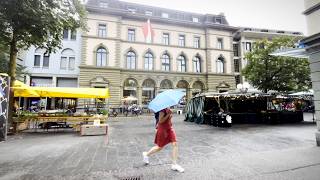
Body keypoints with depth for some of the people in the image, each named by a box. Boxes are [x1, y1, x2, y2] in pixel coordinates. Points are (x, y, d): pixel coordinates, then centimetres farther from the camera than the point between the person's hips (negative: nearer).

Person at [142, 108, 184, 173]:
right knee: (160, 147, 9)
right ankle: (146, 154, 35)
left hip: (169, 128, 7)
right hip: (163, 129, -7)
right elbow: (160, 121, -24)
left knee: (175, 144, -3)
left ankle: (174, 164, 7)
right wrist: (168, 114, -27)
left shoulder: (168, 109, 5)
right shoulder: (163, 109, -20)